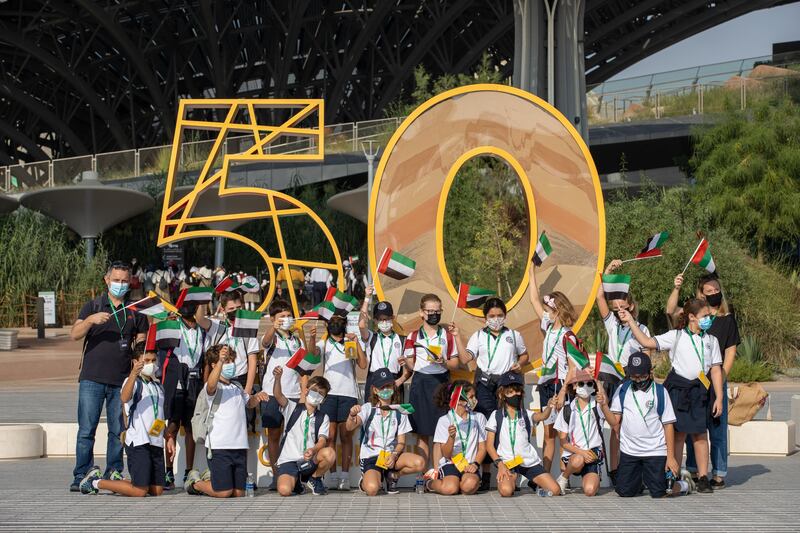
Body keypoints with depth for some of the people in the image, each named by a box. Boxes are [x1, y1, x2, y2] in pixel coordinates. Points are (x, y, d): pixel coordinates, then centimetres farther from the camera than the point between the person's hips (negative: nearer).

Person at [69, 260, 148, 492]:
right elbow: (74, 334, -3)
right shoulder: (92, 307, 9)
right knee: (86, 429, -4)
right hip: (92, 379, -2)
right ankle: (81, 476, 1)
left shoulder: (135, 312, 13)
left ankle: (114, 473, 13)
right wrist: (91, 320, -21)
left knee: (118, 430, 4)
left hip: (122, 381, 2)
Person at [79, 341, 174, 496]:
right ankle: (96, 482, 7)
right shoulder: (132, 381, -5)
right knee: (140, 491, -11)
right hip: (138, 441, -8)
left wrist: (169, 438, 19)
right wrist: (134, 374, -44)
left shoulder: (158, 386, 19)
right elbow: (124, 398, -30)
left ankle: (116, 483, 23)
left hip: (156, 443, 8)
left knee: (157, 490, 4)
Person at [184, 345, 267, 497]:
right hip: (220, 445, -7)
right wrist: (220, 362, -48)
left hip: (239, 445, 7)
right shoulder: (214, 387, -8)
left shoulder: (237, 386, 17)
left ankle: (210, 479, 35)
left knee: (238, 493, 9)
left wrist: (256, 397, 11)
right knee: (223, 492, -6)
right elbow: (211, 385, -33)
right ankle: (195, 483, 22)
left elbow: (248, 402, 35)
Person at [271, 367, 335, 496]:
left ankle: (315, 479, 1)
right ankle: (296, 482, 9)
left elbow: (322, 440, -3)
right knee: (284, 490, -30)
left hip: (310, 461, 2)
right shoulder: (293, 408, 7)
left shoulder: (323, 418, 12)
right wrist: (277, 378, -34)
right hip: (289, 460, -2)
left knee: (329, 453, -30)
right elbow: (278, 396, -12)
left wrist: (313, 450, -27)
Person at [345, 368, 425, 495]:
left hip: (391, 455, 3)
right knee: (371, 489, -32)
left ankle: (393, 475, 5)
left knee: (419, 463, -26)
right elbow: (349, 427, -17)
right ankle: (366, 480, 8)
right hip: (370, 457, -3)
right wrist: (352, 416, -40)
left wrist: (394, 455, -14)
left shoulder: (399, 412, 8)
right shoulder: (368, 408, -1)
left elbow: (401, 442, 7)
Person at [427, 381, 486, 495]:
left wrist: (475, 464, -10)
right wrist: (451, 437, -23)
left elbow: (482, 448, 9)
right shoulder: (445, 420, -1)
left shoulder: (479, 418, 7)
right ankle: (429, 483, 2)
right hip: (450, 463, -1)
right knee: (450, 489, -30)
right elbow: (446, 454, -4)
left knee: (470, 486, -33)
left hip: (470, 465, 1)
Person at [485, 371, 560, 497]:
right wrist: (499, 464, -12)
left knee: (555, 490, -9)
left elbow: (542, 416, -16)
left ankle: (534, 482, 23)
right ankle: (510, 479, 6)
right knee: (505, 491, -31)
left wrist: (549, 407, -39)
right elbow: (489, 445, 1)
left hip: (529, 461, 2)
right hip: (507, 462, -2)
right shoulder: (496, 416, 3)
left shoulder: (526, 414, 7)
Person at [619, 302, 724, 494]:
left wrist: (719, 398, 1)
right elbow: (647, 342, -2)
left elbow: (716, 370, 7)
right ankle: (674, 477, 9)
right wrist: (631, 322, -8)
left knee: (700, 434, 2)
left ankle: (703, 478, 7)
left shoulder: (711, 340, 10)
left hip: (701, 389, 1)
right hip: (678, 388, -1)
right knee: (678, 433, 2)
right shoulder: (676, 336, 3)